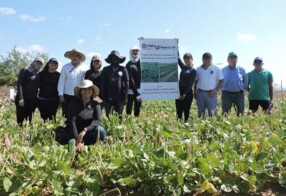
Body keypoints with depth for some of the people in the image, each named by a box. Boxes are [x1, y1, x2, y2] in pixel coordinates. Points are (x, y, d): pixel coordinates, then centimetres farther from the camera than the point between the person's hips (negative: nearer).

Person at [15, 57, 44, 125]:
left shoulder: (38, 74, 14)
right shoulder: (25, 71, -1)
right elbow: (19, 84, -9)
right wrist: (21, 98, -18)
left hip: (32, 100, 5)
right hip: (23, 99, -5)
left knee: (29, 120, 3)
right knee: (20, 119, -4)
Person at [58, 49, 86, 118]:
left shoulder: (82, 69, 2)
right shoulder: (65, 67, 1)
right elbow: (61, 81, 1)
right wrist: (61, 94, -3)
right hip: (67, 95, 0)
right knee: (66, 115, 3)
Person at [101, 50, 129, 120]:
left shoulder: (123, 69, 5)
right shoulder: (106, 69, 8)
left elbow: (126, 83, 2)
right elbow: (103, 84, 7)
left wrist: (125, 97, -3)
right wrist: (103, 97, 1)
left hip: (120, 98, -1)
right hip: (108, 98, 1)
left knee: (119, 116, 4)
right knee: (107, 116, 3)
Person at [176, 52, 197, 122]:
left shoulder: (193, 71, -4)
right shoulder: (183, 67, 13)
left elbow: (190, 84, -11)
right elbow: (178, 59, 12)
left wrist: (185, 94, -18)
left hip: (187, 93, -5)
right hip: (179, 91, 5)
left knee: (186, 111, 1)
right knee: (179, 111, 5)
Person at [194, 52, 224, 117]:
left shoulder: (216, 69, 1)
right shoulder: (198, 69, 9)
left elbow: (221, 81, 0)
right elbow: (196, 82, 14)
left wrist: (215, 91, -9)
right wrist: (195, 93, 8)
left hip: (211, 94, -3)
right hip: (200, 93, 3)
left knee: (212, 113, -5)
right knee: (200, 113, 7)